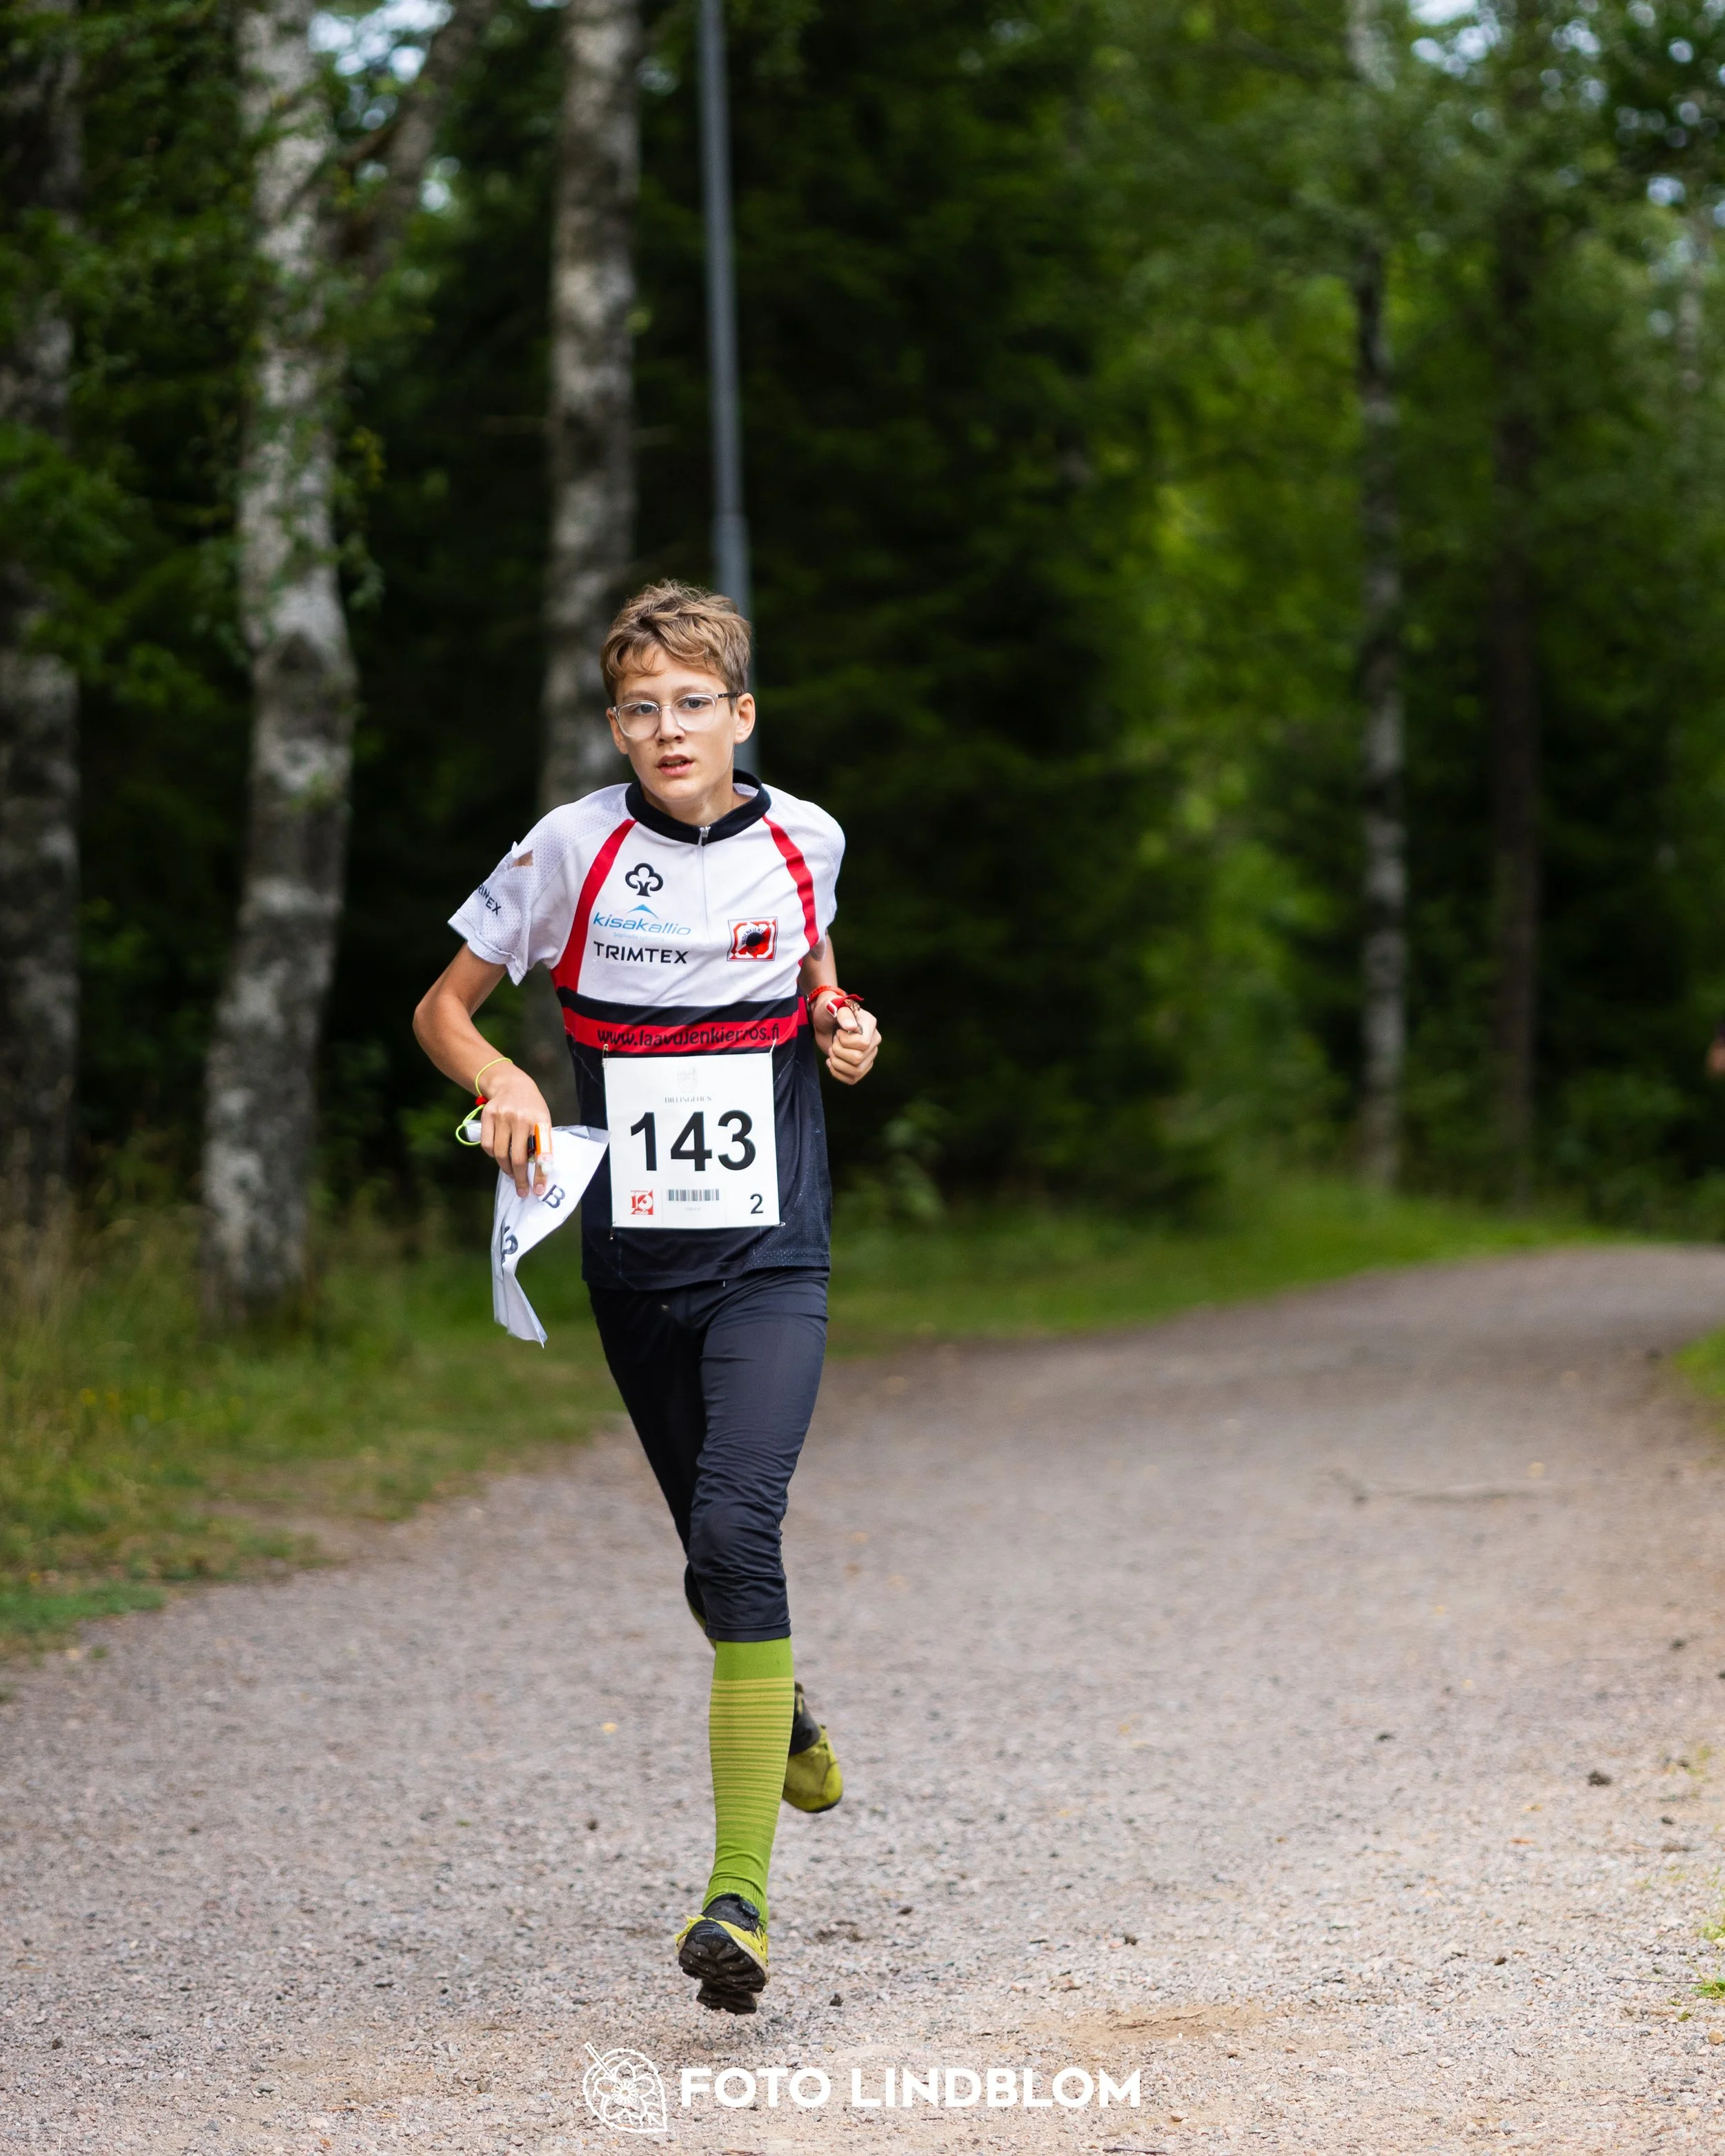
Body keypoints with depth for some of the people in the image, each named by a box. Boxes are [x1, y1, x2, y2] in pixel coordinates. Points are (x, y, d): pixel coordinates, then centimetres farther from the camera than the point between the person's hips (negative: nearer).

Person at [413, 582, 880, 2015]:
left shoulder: (803, 840, 2)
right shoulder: (575, 847, -3)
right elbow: (444, 1006, 5)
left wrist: (844, 1032, 0)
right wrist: (503, 1083, -15)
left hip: (771, 1256, -1)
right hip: (635, 1258, 1)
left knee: (739, 1528, -20)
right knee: (718, 1561, 11)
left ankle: (740, 1892, -23)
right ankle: (783, 1717, 47)